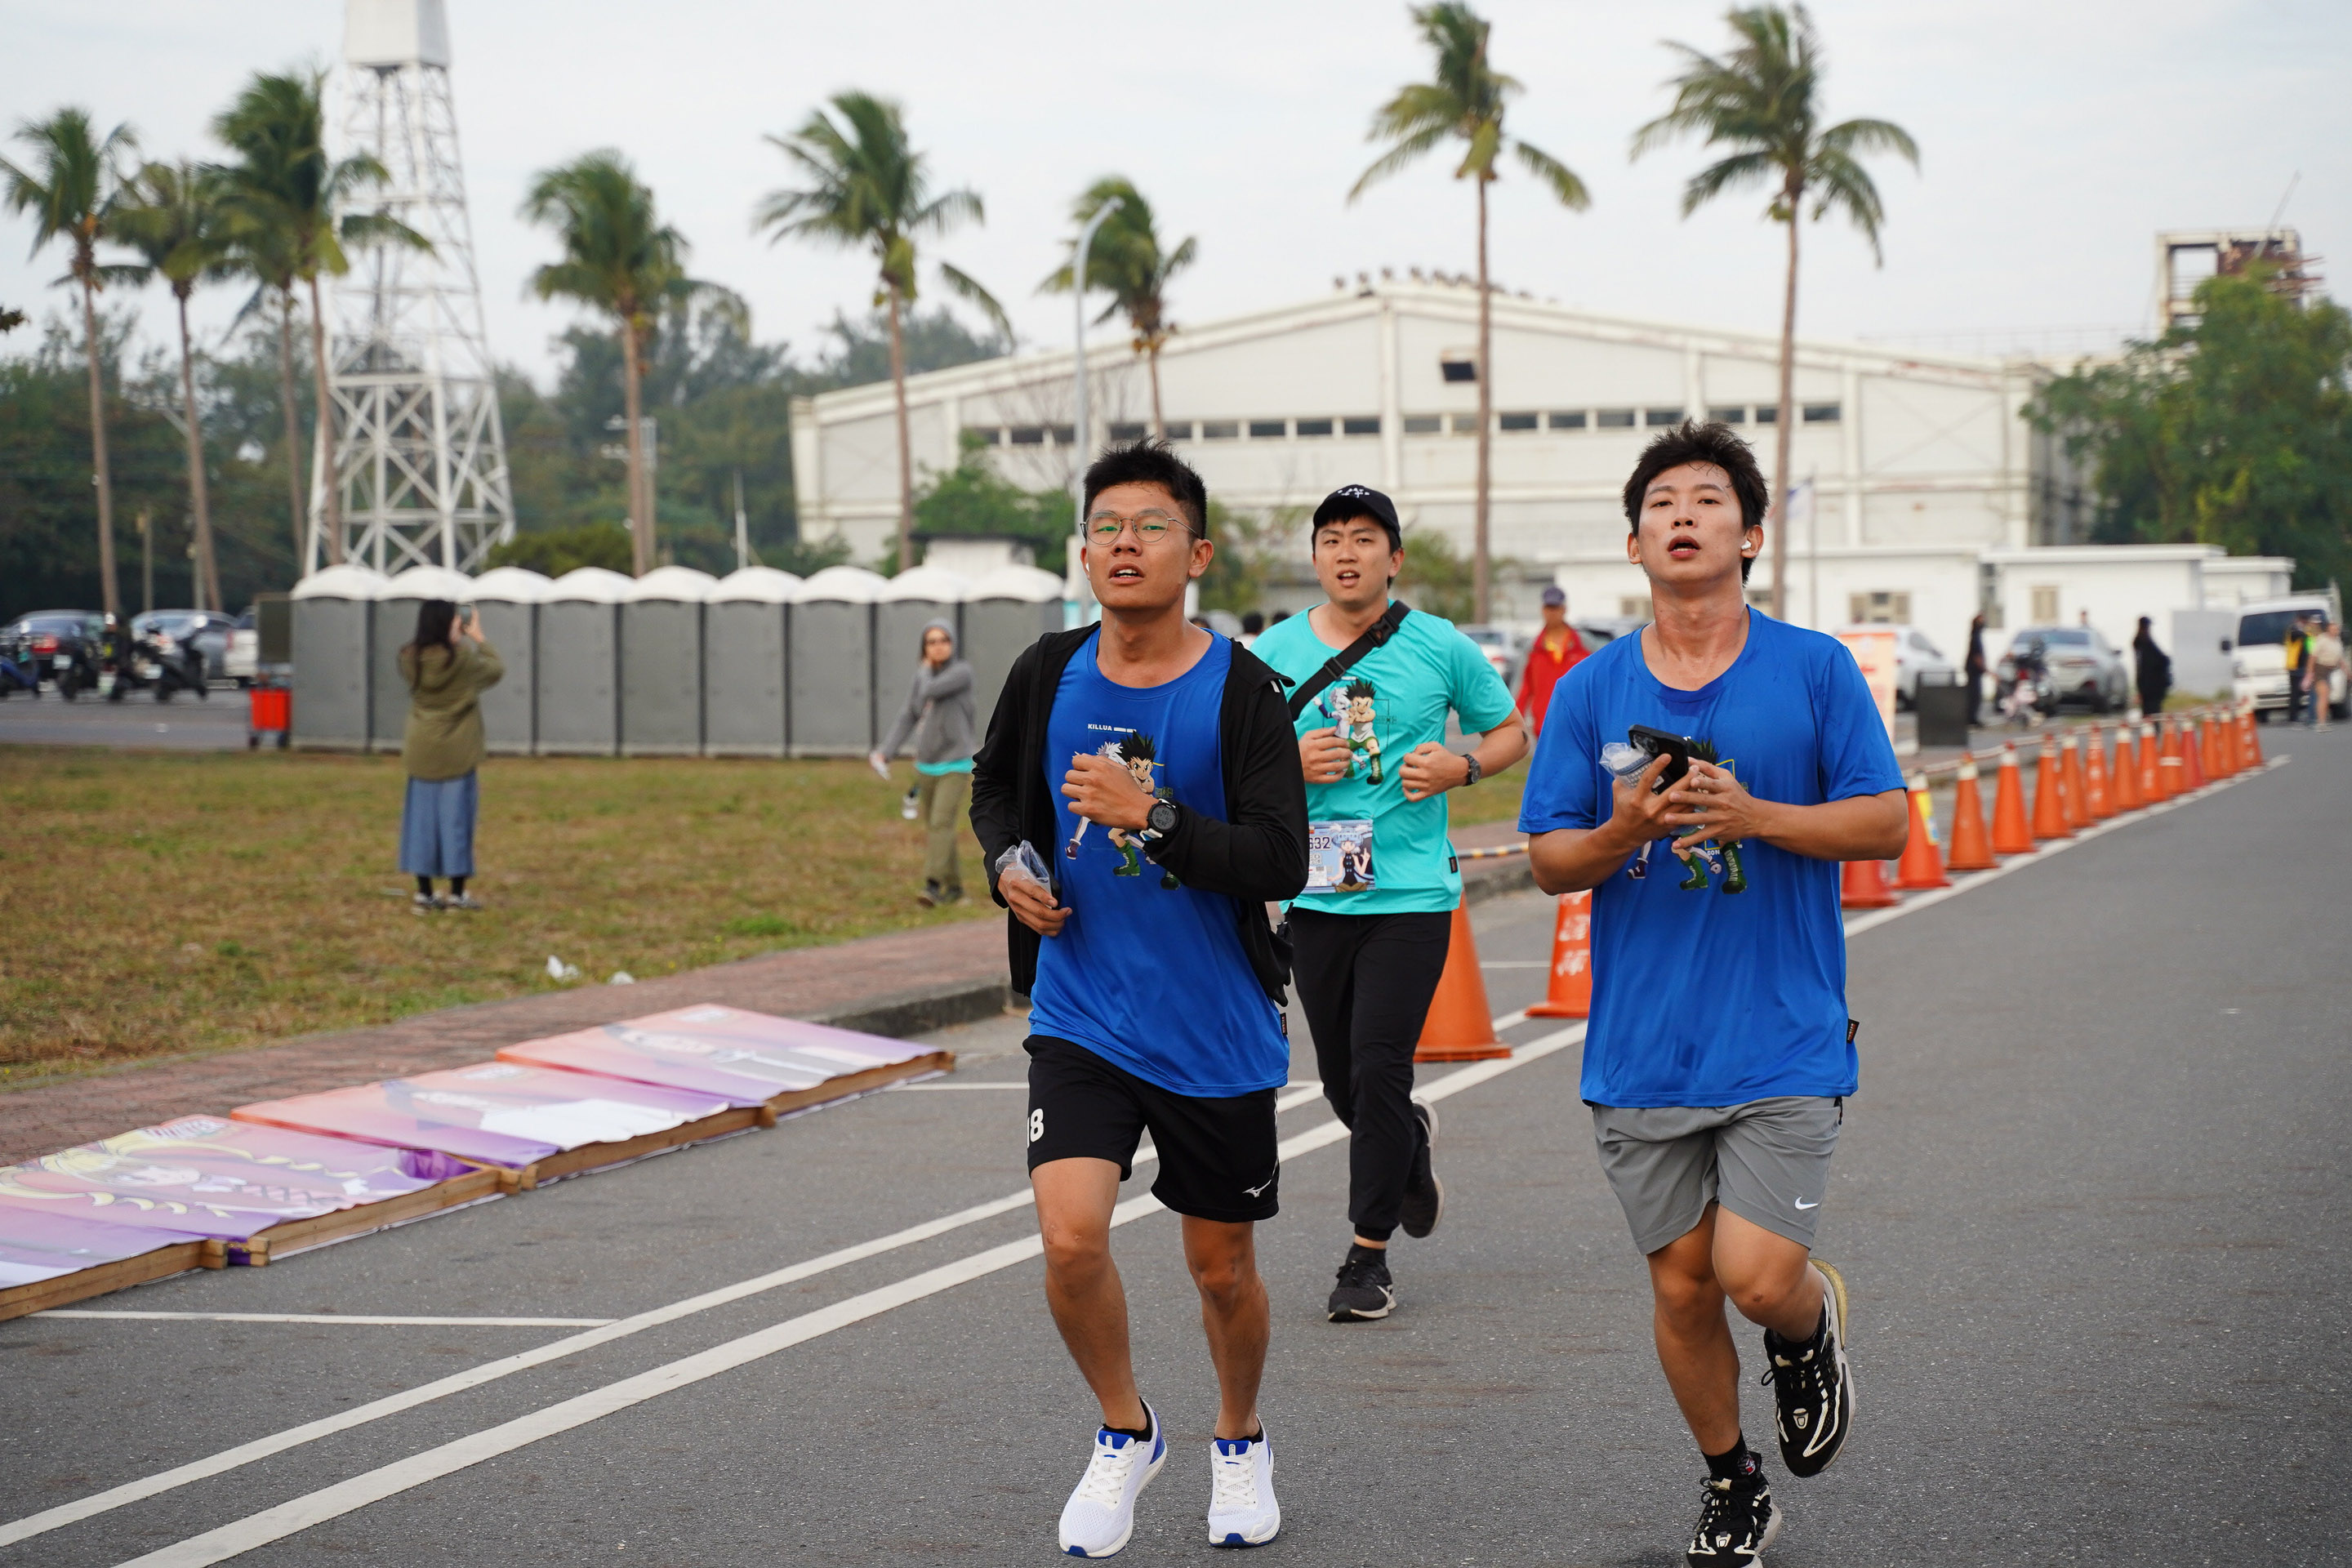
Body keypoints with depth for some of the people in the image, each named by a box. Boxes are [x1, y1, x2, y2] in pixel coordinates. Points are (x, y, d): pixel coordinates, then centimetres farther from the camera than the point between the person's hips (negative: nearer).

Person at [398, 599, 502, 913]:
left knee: (422, 817, 9)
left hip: (421, 754, 4)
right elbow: (495, 670, 3)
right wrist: (479, 639, 13)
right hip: (456, 754, -4)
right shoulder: (462, 658, -15)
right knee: (456, 817, 4)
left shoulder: (411, 659, -5)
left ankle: (424, 893, 12)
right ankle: (457, 893, 8)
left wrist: (453, 640, 16)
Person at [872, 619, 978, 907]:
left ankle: (932, 886, -26)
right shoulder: (922, 677, 8)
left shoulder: (962, 672, -10)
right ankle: (953, 886, 24)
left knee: (941, 824, -19)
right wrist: (885, 753, -5)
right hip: (926, 767, 6)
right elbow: (907, 718, 7)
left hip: (954, 767, -6)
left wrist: (927, 671, -1)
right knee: (932, 830, 10)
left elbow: (930, 693, -23)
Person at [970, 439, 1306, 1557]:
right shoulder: (1049, 674, -1)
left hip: (1217, 1033, -1)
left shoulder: (1241, 690, -12)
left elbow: (1281, 863, -18)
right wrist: (1008, 859, -1)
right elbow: (995, 784, 19)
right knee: (1071, 1240, -17)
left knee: (1222, 1269, 11)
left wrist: (1151, 815, -27)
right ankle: (1124, 1433, 9)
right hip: (1080, 1015, 2)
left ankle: (1239, 1442, 40)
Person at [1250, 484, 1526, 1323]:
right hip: (1315, 896, 3)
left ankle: (1369, 1256, 0)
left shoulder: (1440, 647, -1)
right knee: (1343, 1082, 10)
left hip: (1410, 892, -3)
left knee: (1379, 1069, -11)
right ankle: (1411, 1142, 45)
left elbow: (1511, 732, 11)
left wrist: (1460, 767, -8)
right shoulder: (1276, 651, 4)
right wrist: (1290, 764, -10)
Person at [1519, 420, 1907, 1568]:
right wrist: (1622, 834, -17)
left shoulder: (1815, 671, -1)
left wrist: (1756, 817, -17)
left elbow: (1883, 824, -2)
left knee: (1757, 1277, -13)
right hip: (1641, 1045, 2)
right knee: (1682, 1286, 7)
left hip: (1783, 1038, -2)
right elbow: (1548, 859, 5)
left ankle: (1814, 1319, 24)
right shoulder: (1590, 690, 4)